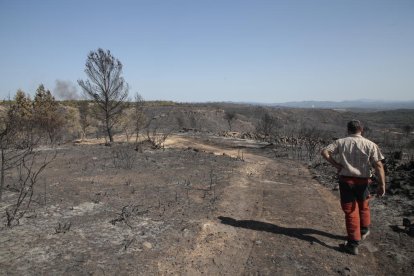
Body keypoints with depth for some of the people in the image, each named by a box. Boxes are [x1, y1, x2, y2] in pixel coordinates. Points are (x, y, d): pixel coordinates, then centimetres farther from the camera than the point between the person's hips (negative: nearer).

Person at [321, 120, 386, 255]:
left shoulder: (341, 142, -4)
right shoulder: (370, 145, -5)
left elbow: (324, 152, -15)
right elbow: (378, 165, -10)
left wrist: (336, 164, -9)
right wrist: (382, 185, -7)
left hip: (346, 180, -1)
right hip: (363, 182, 1)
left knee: (350, 211, 6)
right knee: (363, 206, 26)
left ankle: (353, 244, 8)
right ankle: (364, 231, 46)